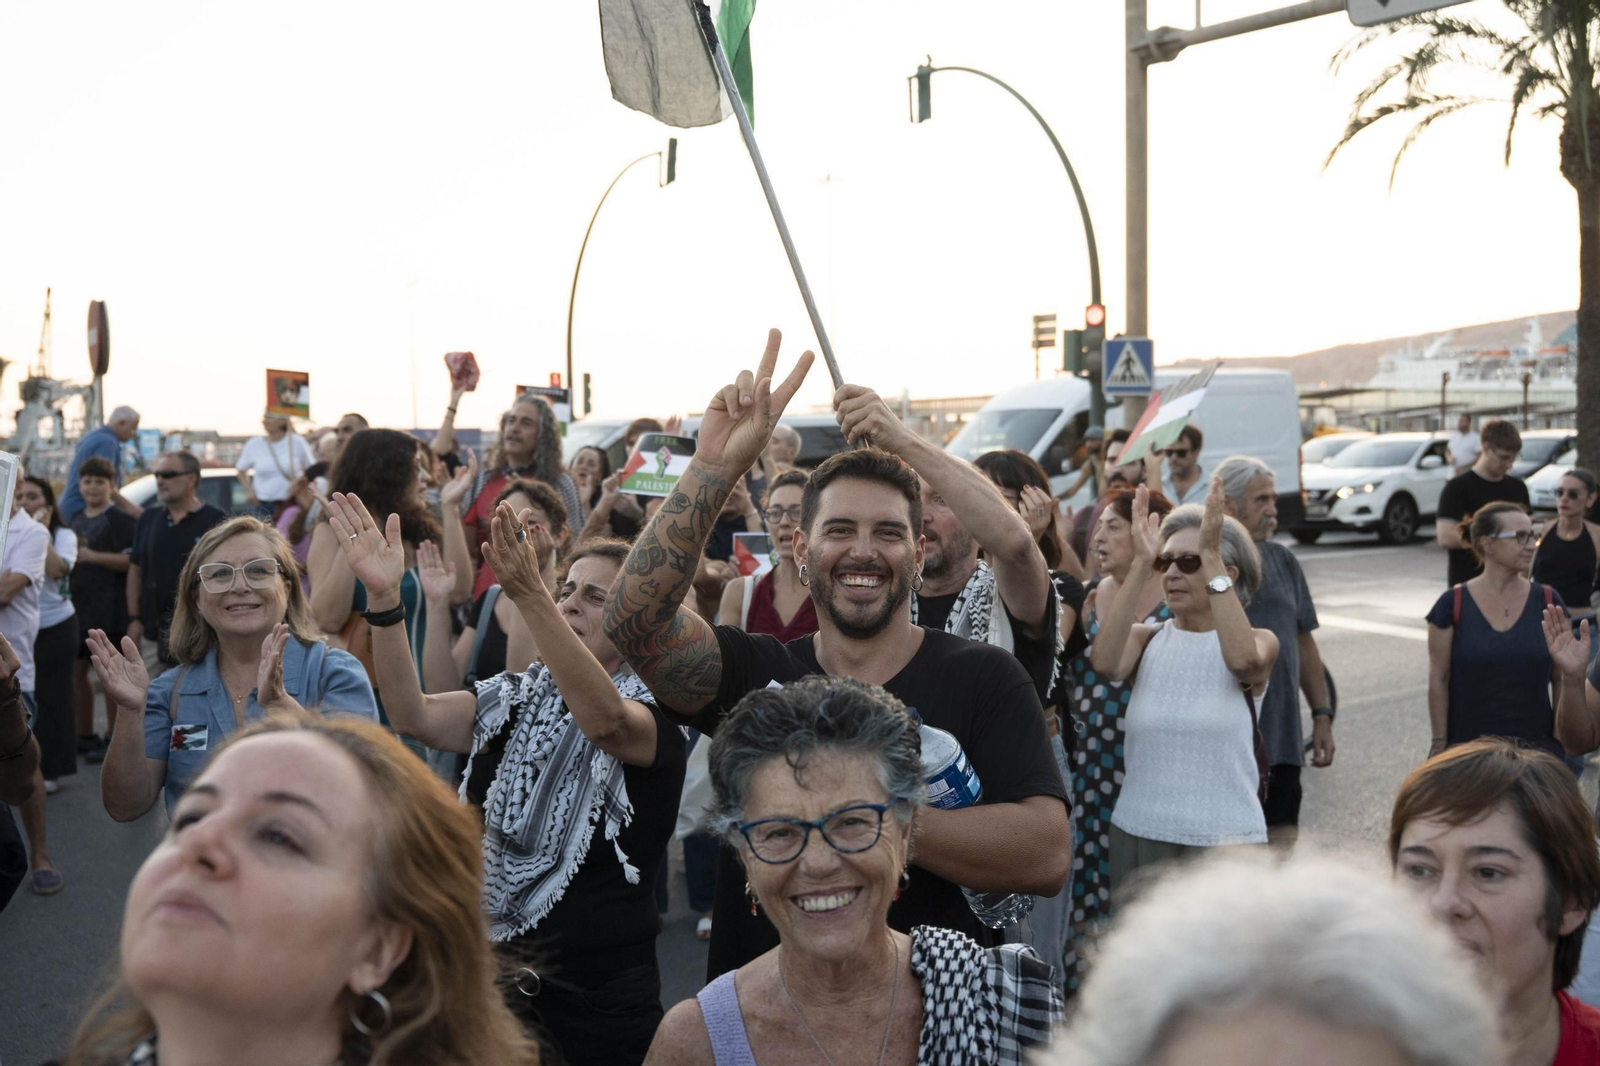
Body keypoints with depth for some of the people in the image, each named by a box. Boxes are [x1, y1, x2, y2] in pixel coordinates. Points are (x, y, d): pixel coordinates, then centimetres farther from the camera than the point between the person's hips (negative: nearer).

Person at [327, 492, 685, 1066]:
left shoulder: (654, 708, -9)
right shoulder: (515, 700, 6)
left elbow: (605, 720, -33)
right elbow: (415, 715, -11)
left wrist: (528, 595, -44)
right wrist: (383, 597, -24)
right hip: (499, 969, 4)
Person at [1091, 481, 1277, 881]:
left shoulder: (1259, 641, -2)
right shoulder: (1147, 639, 3)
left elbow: (1243, 659, -27)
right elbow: (1104, 662, -20)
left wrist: (1211, 556, -27)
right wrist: (1141, 564, -21)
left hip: (1225, 838, -2)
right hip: (1137, 833, 2)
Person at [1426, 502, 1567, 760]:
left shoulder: (1547, 602, 1)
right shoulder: (1452, 606, -6)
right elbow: (1438, 681, -3)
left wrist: (1564, 740, 4)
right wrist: (1440, 742, -4)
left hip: (1536, 745, 2)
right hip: (1467, 745, -2)